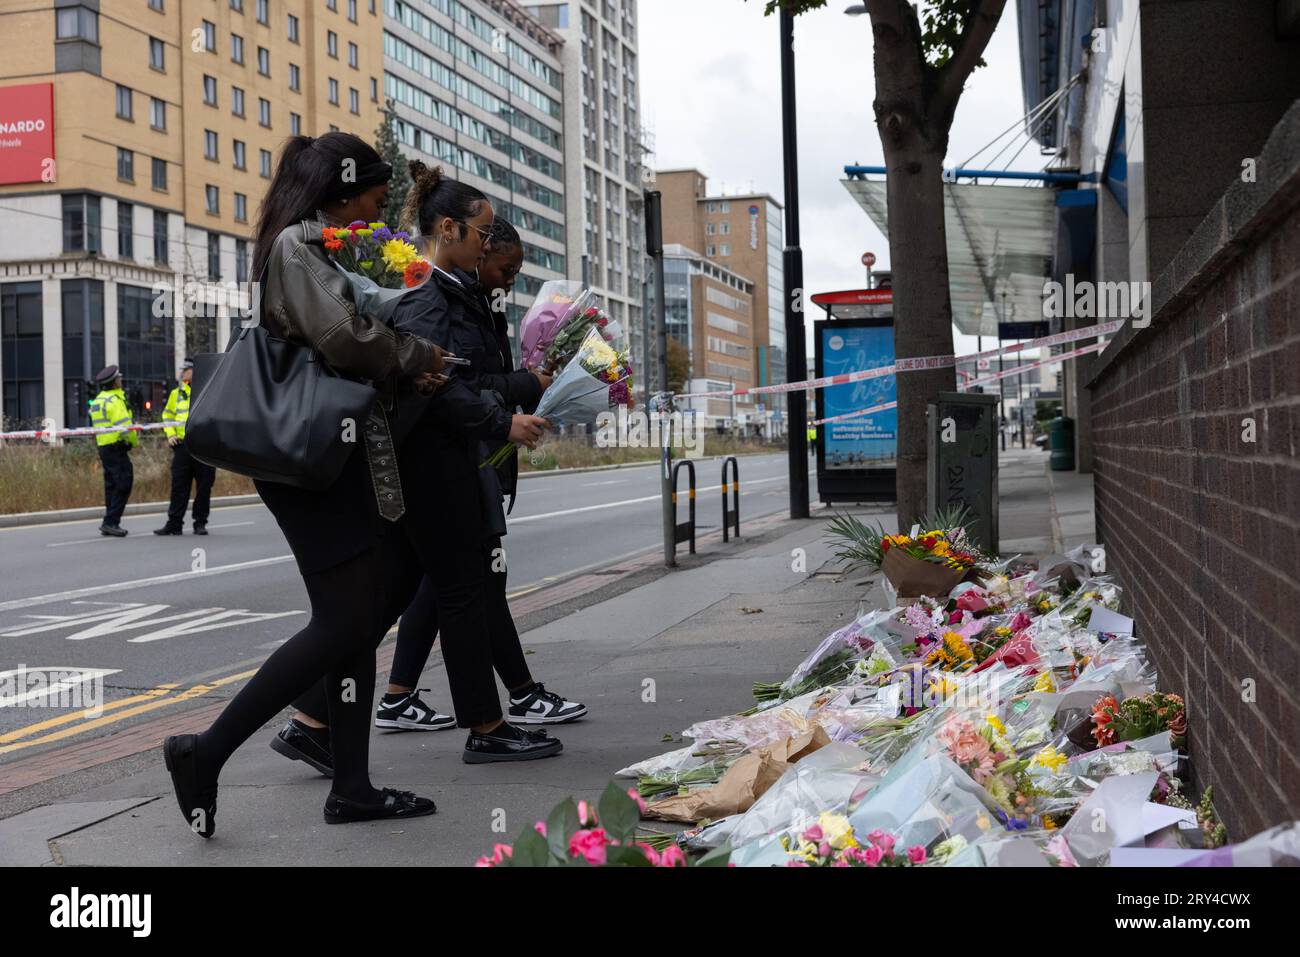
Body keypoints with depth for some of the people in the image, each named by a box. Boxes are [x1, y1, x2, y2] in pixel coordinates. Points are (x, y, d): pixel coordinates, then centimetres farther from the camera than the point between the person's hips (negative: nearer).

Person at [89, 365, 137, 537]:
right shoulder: (115, 400, -14)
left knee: (112, 484, 13)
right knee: (123, 485, -9)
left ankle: (110, 523, 15)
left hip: (103, 446, 10)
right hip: (117, 447, -10)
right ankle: (110, 522, -13)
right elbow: (123, 425, -20)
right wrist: (135, 441, -6)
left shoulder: (97, 400, 17)